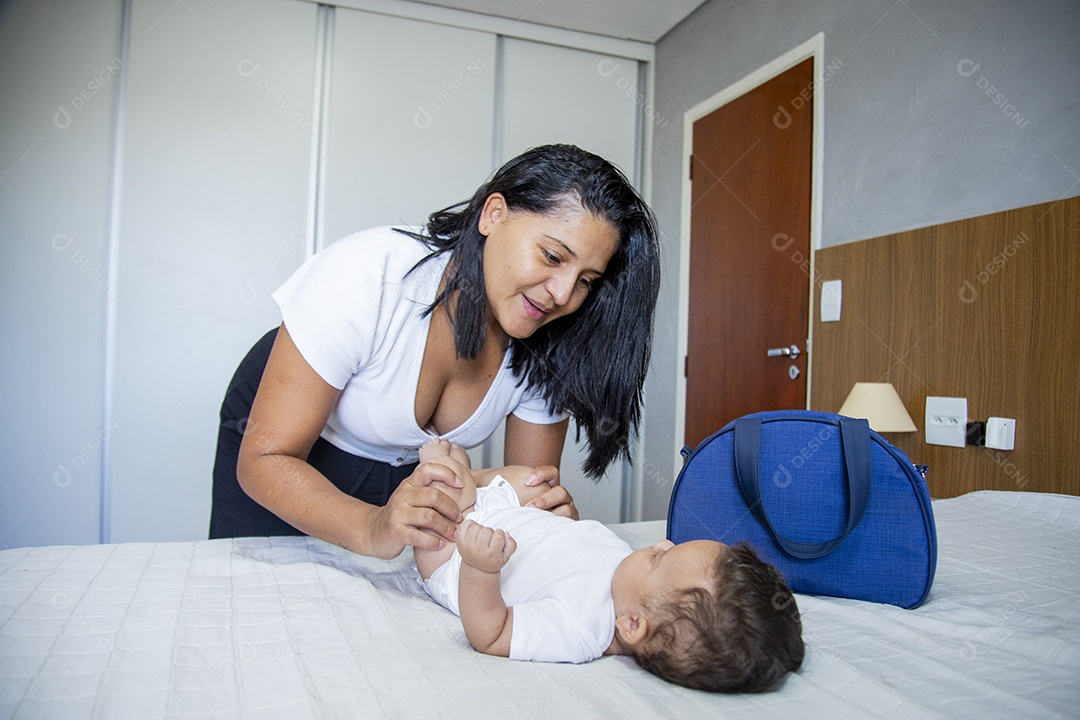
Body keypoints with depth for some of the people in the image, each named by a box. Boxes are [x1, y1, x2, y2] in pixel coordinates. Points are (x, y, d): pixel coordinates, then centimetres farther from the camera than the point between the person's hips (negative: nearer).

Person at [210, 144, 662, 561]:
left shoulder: (549, 346, -22)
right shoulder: (366, 276, -36)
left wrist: (553, 507, -39)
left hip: (414, 474, 3)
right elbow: (265, 459, -32)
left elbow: (532, 482, -15)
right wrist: (372, 529, -49)